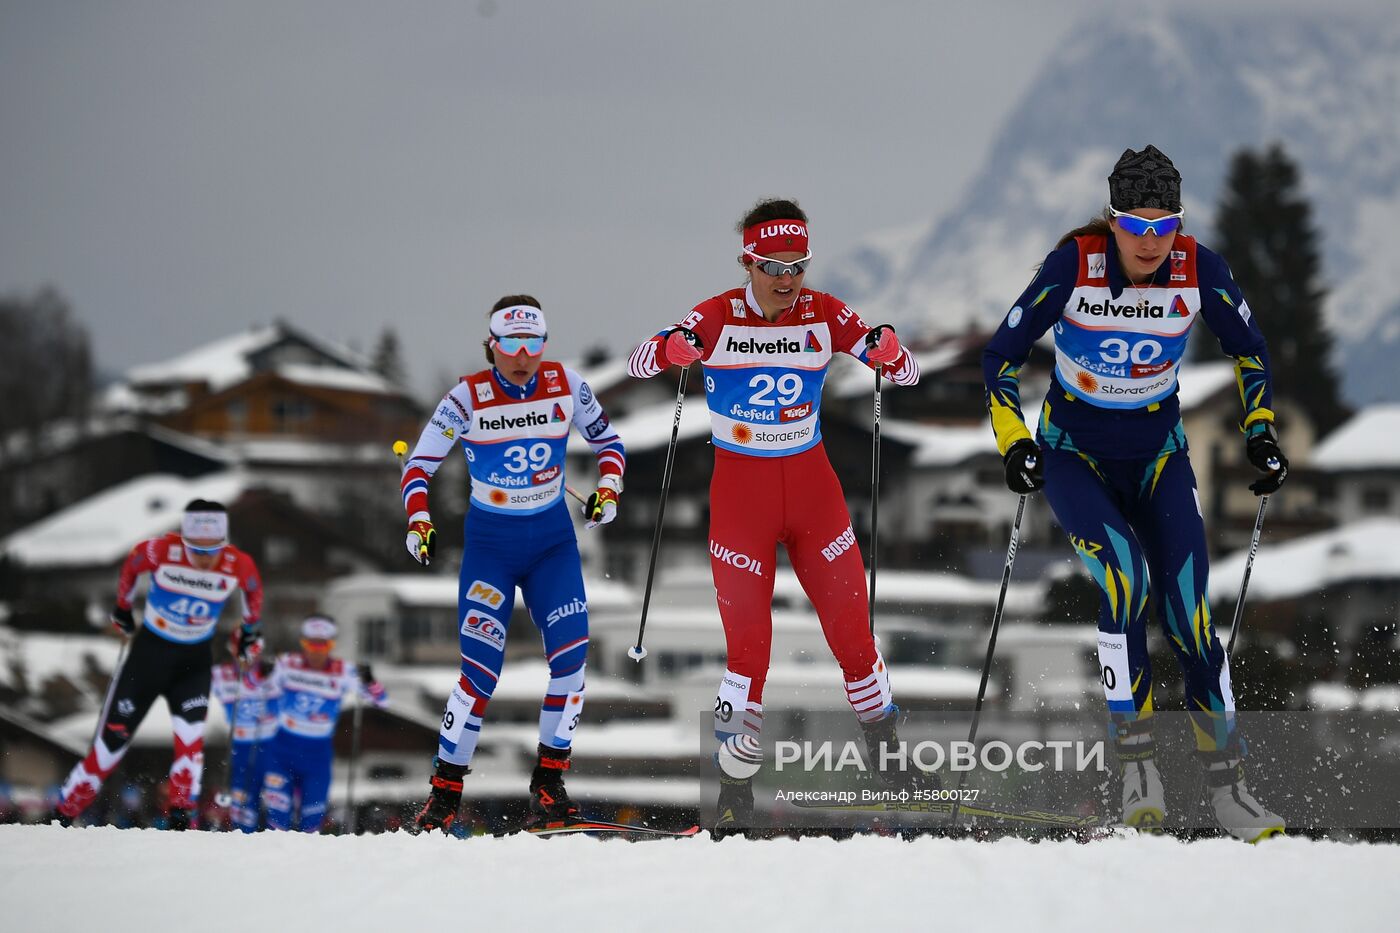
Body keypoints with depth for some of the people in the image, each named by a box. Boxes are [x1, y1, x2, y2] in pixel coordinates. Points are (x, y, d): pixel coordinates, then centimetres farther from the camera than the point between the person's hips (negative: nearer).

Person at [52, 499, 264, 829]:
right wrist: (122, 605, 13)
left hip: (195, 662, 1)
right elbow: (131, 566, 0)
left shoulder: (239, 566, -19)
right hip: (150, 650, -1)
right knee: (113, 740, 1)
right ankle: (63, 815, 13)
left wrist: (250, 629, 17)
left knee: (190, 737, -21)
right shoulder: (161, 552, -24)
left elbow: (253, 591, 6)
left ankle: (181, 821, -21)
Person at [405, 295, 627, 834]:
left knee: (571, 654, -15)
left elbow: (608, 442, 8)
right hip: (490, 542, -2)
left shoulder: (566, 387, -6)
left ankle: (548, 782, -4)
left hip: (553, 540, 2)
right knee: (481, 669, -12)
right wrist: (419, 521, -20)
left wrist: (607, 491, -10)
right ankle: (444, 794, 0)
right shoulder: (468, 398, -12)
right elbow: (419, 465, -5)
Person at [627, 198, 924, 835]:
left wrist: (886, 351, -26)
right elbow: (639, 364, -9)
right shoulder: (718, 319, -8)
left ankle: (885, 747, 21)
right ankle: (736, 782, 4)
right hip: (740, 489, -2)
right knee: (748, 640, -6)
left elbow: (906, 374, -3)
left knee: (850, 625, 2)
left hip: (812, 484, 2)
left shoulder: (823, 316, -4)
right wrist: (674, 350, -32)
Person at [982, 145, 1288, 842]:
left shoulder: (1199, 269, -14)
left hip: (1158, 454, 2)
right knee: (1126, 576, -28)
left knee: (1188, 614, -8)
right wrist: (1013, 441, -22)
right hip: (1073, 453, -2)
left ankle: (1228, 785, 4)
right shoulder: (1074, 264, -20)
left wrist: (1261, 431, -2)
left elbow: (1247, 348, 6)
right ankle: (1135, 761, -23)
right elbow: (1002, 355, -11)